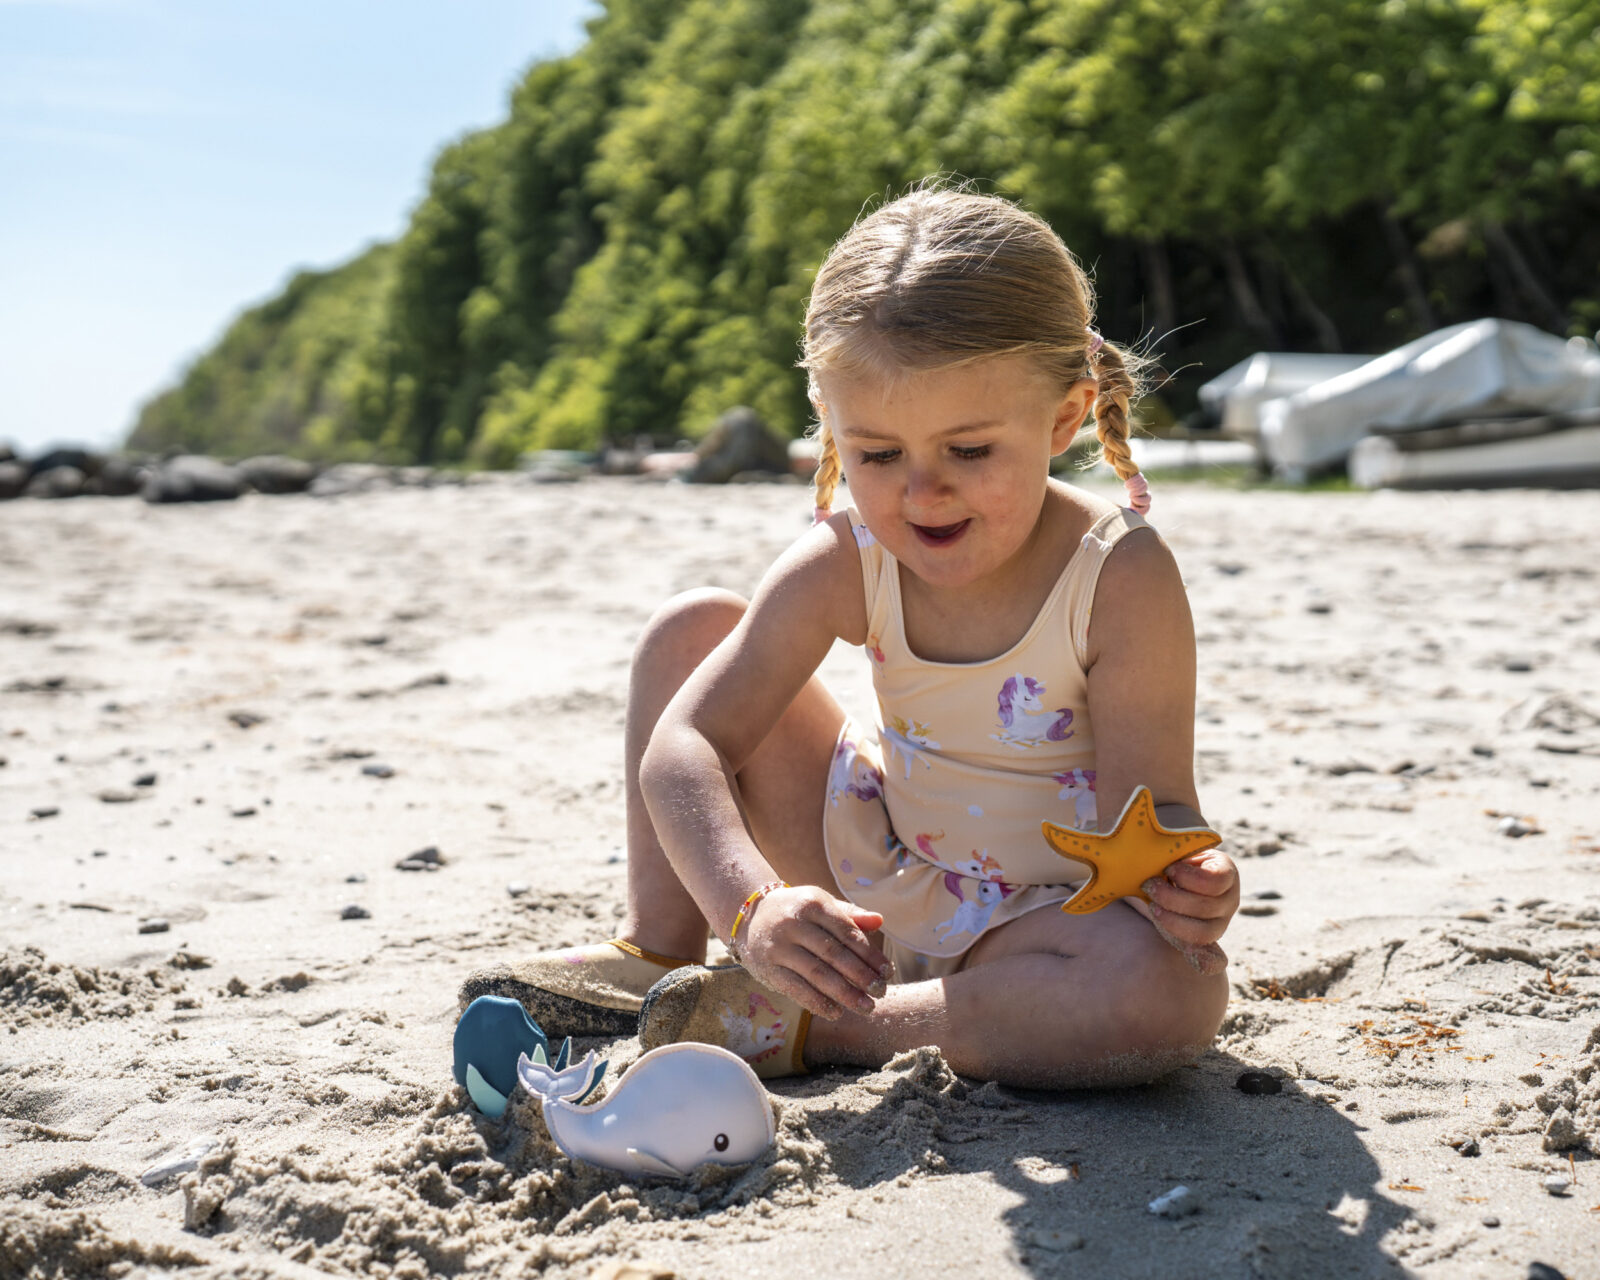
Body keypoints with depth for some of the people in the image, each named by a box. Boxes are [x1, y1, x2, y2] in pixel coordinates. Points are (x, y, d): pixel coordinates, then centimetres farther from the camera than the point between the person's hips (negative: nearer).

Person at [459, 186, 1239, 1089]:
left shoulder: (1121, 579, -24)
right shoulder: (846, 566, -16)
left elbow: (1152, 806, -22)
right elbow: (684, 744, -21)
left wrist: (1188, 886, -46)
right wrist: (752, 904, -39)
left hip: (1021, 931, -3)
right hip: (870, 890, 3)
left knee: (1176, 989, -39)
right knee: (693, 629, -4)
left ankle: (806, 1028, -26)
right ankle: (660, 950, 1)